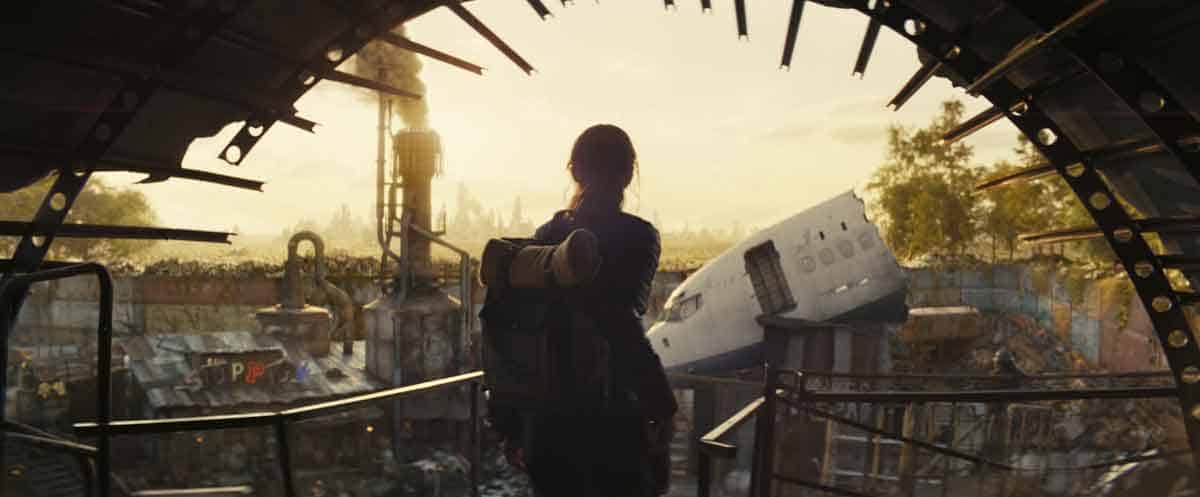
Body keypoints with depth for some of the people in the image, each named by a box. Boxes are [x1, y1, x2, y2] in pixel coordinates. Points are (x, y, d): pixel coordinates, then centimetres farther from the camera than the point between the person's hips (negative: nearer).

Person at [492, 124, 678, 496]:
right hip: (612, 413, -5)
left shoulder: (546, 236, 6)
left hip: (549, 412, 5)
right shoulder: (637, 236, -8)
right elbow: (620, 323, -21)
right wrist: (662, 407, -17)